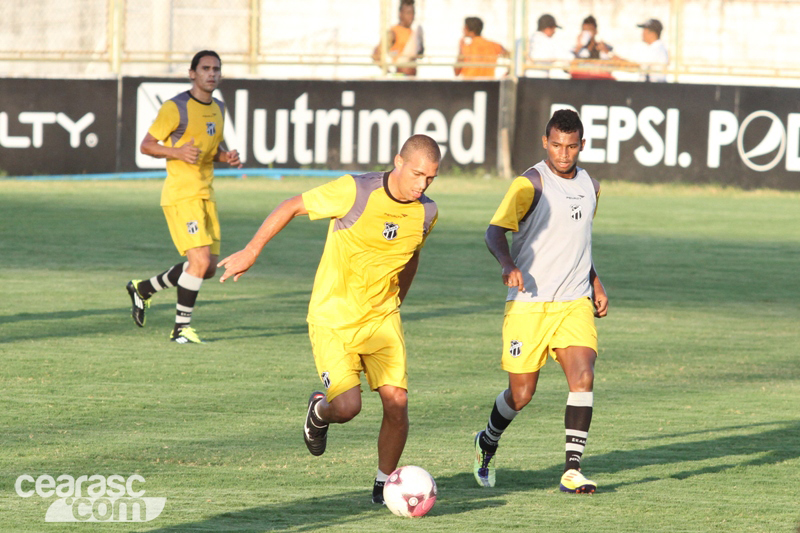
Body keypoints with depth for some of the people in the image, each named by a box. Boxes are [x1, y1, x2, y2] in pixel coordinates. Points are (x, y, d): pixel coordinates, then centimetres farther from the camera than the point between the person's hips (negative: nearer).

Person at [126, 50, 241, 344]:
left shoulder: (218, 109, 13)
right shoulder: (176, 108, -10)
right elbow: (146, 145, -7)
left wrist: (227, 156, 3)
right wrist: (177, 152, -24)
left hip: (205, 194, 8)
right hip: (180, 194, -8)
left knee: (208, 268, 8)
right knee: (201, 261, -17)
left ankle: (142, 289, 27)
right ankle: (182, 327, -4)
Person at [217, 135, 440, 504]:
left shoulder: (426, 214, -3)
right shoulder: (355, 192, -20)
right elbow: (292, 207, -8)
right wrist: (252, 251, -5)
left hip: (381, 318, 4)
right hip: (332, 320, -4)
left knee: (396, 401, -9)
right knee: (347, 407, -16)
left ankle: (384, 484, 12)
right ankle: (319, 412, 22)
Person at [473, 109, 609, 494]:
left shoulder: (589, 187, 12)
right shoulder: (531, 184, -9)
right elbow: (495, 231, -16)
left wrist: (595, 284, 21)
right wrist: (508, 265, -35)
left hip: (575, 303, 4)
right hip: (529, 303, -4)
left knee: (583, 377, -16)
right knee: (521, 394, 2)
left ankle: (572, 470, -13)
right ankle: (487, 443, 33)